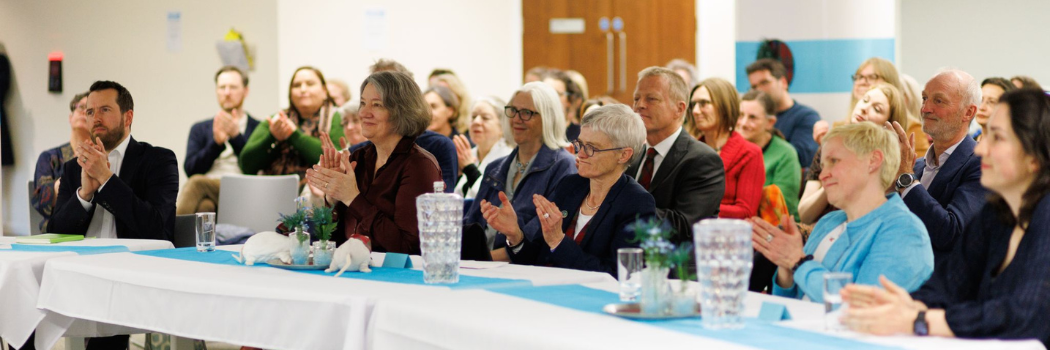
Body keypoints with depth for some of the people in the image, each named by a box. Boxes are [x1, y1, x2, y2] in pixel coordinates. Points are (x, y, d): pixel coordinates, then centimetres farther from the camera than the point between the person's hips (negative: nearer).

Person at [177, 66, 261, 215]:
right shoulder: (199, 129, 24)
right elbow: (190, 170, 8)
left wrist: (236, 136, -12)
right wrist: (216, 143, -7)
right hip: (207, 197, 2)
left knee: (197, 182, -34)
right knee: (203, 206, -39)